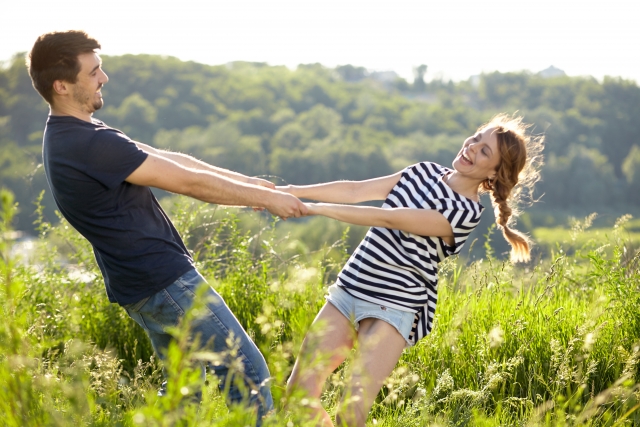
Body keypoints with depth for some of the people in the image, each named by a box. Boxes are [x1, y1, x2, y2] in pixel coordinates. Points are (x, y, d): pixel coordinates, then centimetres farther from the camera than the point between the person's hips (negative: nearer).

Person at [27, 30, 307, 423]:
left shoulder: (68, 135, 9)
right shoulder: (91, 144, -23)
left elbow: (169, 159, 10)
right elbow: (190, 183, -17)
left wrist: (248, 182, 11)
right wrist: (264, 198, -6)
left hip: (140, 283, 10)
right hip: (164, 282, -10)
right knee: (248, 374, -3)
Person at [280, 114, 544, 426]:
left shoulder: (465, 212, -13)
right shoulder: (425, 172, 9)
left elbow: (387, 219, -19)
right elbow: (355, 191, 8)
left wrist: (315, 208, -18)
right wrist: (292, 192, 1)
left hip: (394, 307, -6)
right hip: (348, 290, 6)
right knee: (298, 392, -1)